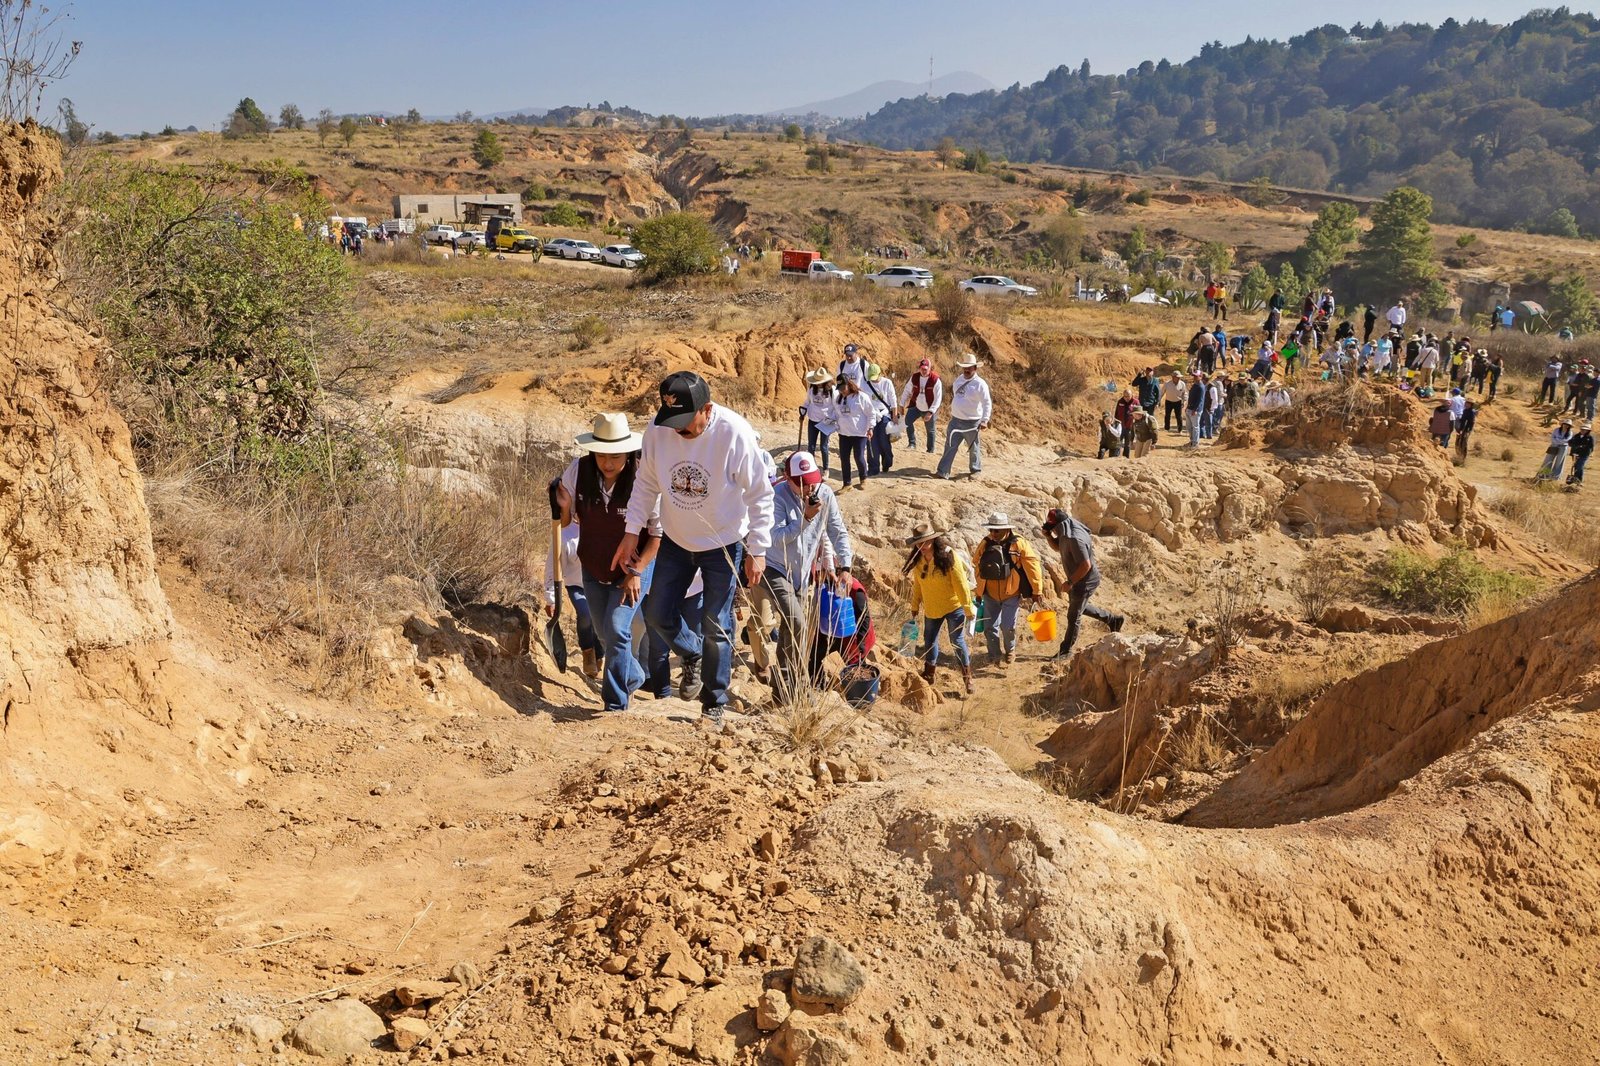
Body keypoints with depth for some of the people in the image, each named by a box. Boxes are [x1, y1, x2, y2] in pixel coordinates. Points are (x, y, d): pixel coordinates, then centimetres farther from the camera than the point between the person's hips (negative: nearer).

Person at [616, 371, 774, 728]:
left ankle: (714, 702, 23)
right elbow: (646, 484, 0)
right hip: (676, 541, 4)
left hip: (724, 544, -4)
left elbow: (760, 495, -17)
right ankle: (692, 656, 40)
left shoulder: (735, 434, -28)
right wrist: (631, 533, -3)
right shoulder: (657, 431, -17)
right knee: (657, 614, 9)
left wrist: (758, 550, -16)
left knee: (716, 626, 3)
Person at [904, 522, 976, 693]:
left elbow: (961, 583, -20)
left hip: (953, 607, -6)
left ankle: (967, 677, 13)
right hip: (931, 609, 6)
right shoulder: (918, 560, -4)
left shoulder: (949, 556, -21)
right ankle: (928, 676, 31)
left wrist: (968, 608, -18)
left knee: (958, 641, -2)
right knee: (929, 641, 15)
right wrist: (915, 606, 9)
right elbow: (917, 585, 6)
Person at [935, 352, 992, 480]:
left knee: (973, 448, 11)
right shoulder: (959, 379, 5)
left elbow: (987, 403, -18)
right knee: (950, 446, 1)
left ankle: (976, 470, 30)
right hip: (955, 420, 6)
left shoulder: (980, 384, -16)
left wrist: (985, 420, -26)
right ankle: (943, 472, 0)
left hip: (971, 423, -5)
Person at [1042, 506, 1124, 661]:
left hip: (1085, 581, -10)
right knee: (1080, 606, 29)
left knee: (1073, 616, 2)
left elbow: (1085, 565, -33)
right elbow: (1057, 547, 18)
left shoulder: (1075, 539, -32)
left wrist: (1070, 582, -24)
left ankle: (1066, 650, 15)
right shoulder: (1066, 533, -2)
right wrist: (1048, 536, -3)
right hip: (1078, 580, 10)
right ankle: (1113, 619, 42)